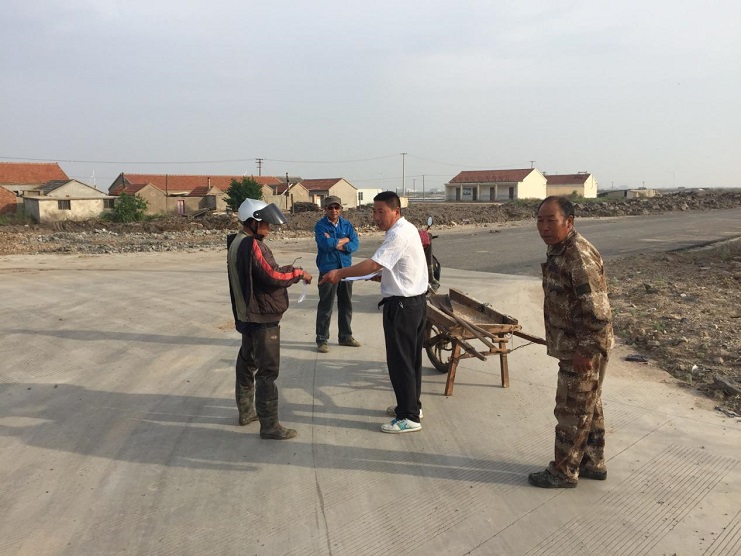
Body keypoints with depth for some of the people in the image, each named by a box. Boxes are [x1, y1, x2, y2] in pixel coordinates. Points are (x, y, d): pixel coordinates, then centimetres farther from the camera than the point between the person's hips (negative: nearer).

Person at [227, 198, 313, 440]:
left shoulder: (237, 243, 11)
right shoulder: (252, 245, -20)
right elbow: (272, 276, -24)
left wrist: (289, 271, 5)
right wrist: (298, 272, -12)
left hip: (247, 314, 11)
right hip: (262, 316, -11)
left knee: (247, 362, 20)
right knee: (267, 371, -6)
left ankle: (246, 411, 34)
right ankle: (269, 425, -2)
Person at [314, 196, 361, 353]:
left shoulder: (347, 225, 8)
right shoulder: (320, 226, -6)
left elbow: (355, 244, -2)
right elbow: (327, 244, -22)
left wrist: (339, 245, -15)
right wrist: (345, 240, -8)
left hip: (346, 269, 5)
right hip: (328, 269, -5)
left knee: (346, 304, 12)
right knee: (325, 306, -2)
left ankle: (345, 336, 26)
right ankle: (322, 340, 7)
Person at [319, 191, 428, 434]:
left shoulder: (399, 235, -20)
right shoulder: (407, 229, 12)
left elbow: (373, 264, -28)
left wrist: (340, 273, -25)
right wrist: (385, 274, 11)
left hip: (402, 305, -10)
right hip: (416, 301, 10)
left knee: (400, 361, -3)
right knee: (411, 358, 19)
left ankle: (409, 418, 4)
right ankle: (411, 405, 32)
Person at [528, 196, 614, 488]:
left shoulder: (579, 255, -24)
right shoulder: (559, 250, 8)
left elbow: (597, 309, -27)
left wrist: (586, 350, -23)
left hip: (582, 349, -10)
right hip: (572, 345, 10)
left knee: (572, 410, 3)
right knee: (588, 406, 20)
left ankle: (564, 471, 17)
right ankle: (593, 463, 34)